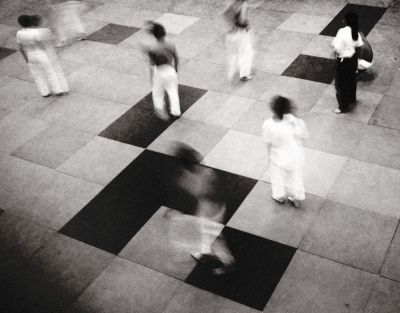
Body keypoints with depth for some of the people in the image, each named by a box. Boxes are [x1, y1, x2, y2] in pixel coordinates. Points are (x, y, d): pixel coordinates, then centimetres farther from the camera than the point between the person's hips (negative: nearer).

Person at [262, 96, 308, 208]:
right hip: (296, 157, 1)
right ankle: (296, 199, 50)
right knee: (296, 177, 29)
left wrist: (270, 155, 5)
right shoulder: (298, 123, -30)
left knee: (278, 178, 29)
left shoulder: (268, 125, -31)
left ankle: (280, 197, 55)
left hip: (278, 158, -1)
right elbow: (304, 136, -11)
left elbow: (268, 143, -15)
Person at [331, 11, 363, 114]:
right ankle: (352, 100, 47)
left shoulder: (342, 32, -28)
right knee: (352, 80, 27)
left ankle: (344, 107, 19)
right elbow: (359, 44, 5)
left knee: (341, 85, 8)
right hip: (353, 58, 7)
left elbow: (337, 48, -30)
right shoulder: (356, 32, -6)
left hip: (343, 61, -7)